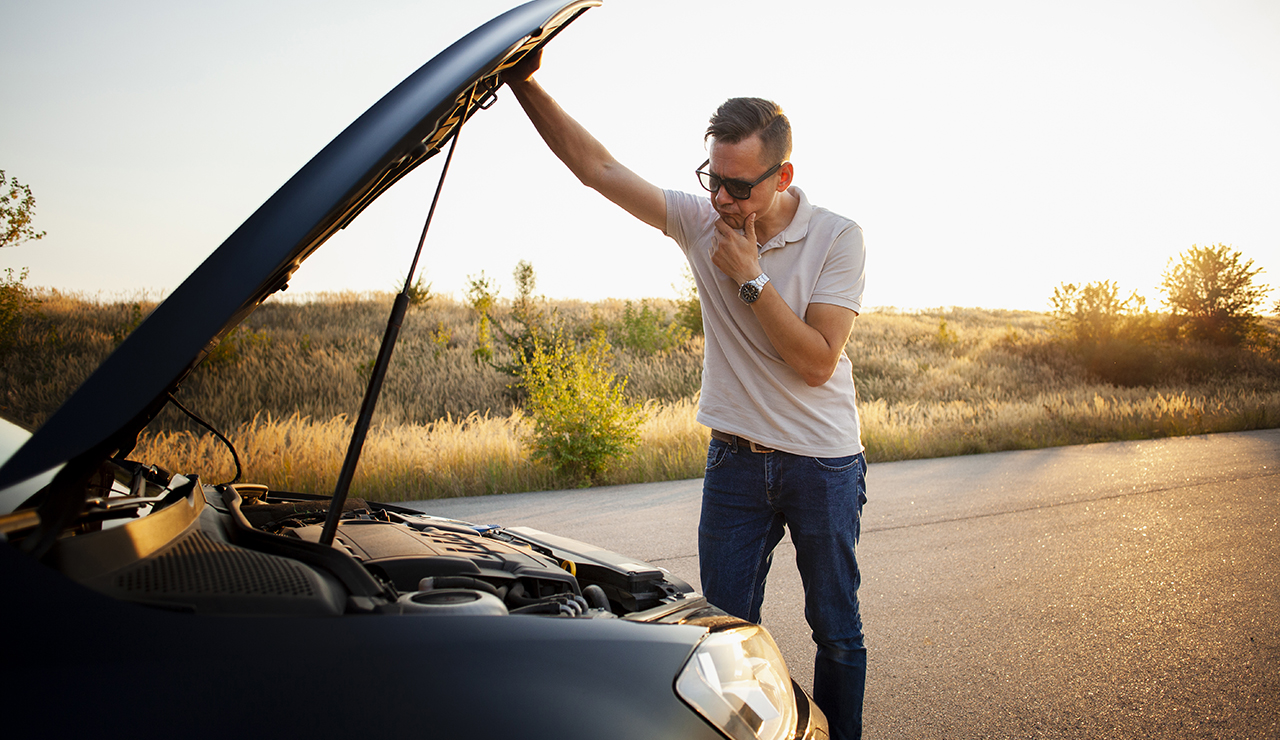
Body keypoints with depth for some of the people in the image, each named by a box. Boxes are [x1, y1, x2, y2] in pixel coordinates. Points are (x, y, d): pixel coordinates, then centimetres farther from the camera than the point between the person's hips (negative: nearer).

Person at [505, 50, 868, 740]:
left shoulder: (837, 239, -11)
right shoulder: (702, 221, -3)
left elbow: (816, 361, -18)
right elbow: (595, 166, -8)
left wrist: (751, 279, -21)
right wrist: (523, 84, -16)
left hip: (824, 467, -2)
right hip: (735, 460, 2)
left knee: (836, 631, 13)